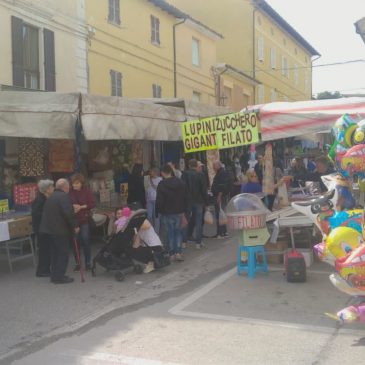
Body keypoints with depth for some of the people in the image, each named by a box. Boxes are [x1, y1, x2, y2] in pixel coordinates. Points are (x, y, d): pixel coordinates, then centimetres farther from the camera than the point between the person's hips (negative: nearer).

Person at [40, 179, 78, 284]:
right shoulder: (64, 196, -14)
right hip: (60, 230, -9)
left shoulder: (51, 197, 16)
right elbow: (69, 213, -23)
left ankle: (54, 275, 23)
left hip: (48, 229, 9)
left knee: (55, 253, 17)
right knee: (63, 253, 0)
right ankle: (59, 277, 2)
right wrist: (75, 226, -13)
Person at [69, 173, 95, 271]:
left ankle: (87, 262, 12)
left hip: (85, 219, -1)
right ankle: (77, 263, 16)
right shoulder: (70, 192, -2)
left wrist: (81, 207, -14)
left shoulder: (87, 190, -2)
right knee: (75, 241, 4)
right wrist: (71, 208, -17)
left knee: (85, 240, 0)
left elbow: (92, 204, -3)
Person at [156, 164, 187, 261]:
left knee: (170, 233, 4)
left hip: (167, 213, -4)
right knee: (178, 231, 13)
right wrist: (183, 210, 12)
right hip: (178, 212, 4)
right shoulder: (180, 182, 3)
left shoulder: (162, 185, -13)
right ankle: (178, 252, 5)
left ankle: (172, 254, 8)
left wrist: (157, 212, -3)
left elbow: (159, 200, -13)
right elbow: (185, 197, 7)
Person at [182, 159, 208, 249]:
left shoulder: (185, 174, -6)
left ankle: (183, 242, 11)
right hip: (198, 201, -1)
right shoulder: (200, 175, -7)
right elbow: (204, 190, -4)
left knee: (186, 221, 10)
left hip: (187, 201, 1)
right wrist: (206, 201, 3)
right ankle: (198, 243, 6)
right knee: (198, 221, 5)